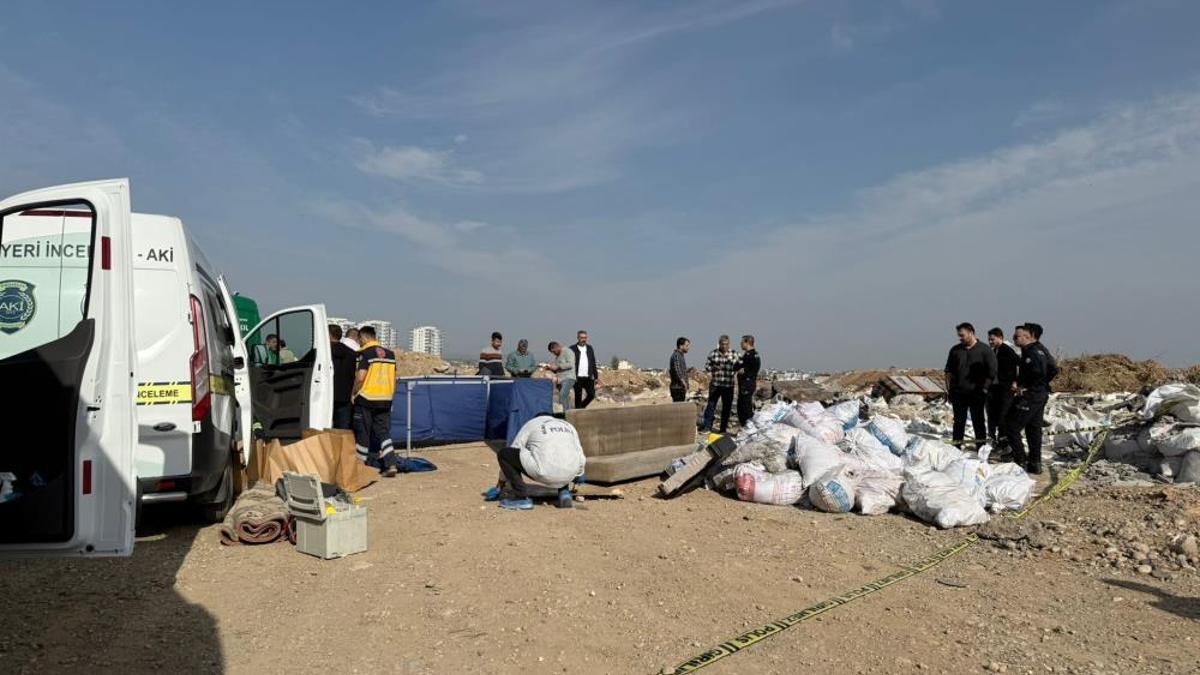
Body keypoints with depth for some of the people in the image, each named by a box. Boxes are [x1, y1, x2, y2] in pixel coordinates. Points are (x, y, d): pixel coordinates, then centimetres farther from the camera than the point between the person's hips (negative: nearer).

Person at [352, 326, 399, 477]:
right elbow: (394, 378, 14)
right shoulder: (389, 353, 11)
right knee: (383, 433, 8)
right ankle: (390, 464, -5)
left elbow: (360, 377, -15)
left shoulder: (366, 352, -9)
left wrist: (354, 393, -2)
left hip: (366, 398, -6)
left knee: (362, 434, 6)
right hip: (385, 400, 6)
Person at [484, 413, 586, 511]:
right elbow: (580, 459, 27)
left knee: (503, 454, 10)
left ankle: (521, 498, 4)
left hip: (545, 473, -5)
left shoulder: (531, 424, 19)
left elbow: (511, 455, 24)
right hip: (568, 475, 6)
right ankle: (564, 492, 18)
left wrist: (500, 485, 34)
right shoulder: (569, 426, 29)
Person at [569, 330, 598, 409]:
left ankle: (581, 407, 21)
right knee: (578, 397, 1)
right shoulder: (572, 349, -1)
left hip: (588, 378, 4)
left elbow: (593, 363, 16)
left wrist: (595, 376, 11)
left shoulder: (590, 348, 14)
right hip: (577, 378, -4)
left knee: (592, 395, -1)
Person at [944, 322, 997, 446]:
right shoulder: (955, 350, 8)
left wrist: (984, 388, -9)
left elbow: (992, 372, -3)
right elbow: (949, 371, 11)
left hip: (977, 394, -3)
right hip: (958, 393, 3)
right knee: (958, 422, 8)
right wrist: (949, 389, 5)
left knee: (978, 422, 3)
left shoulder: (985, 350, -2)